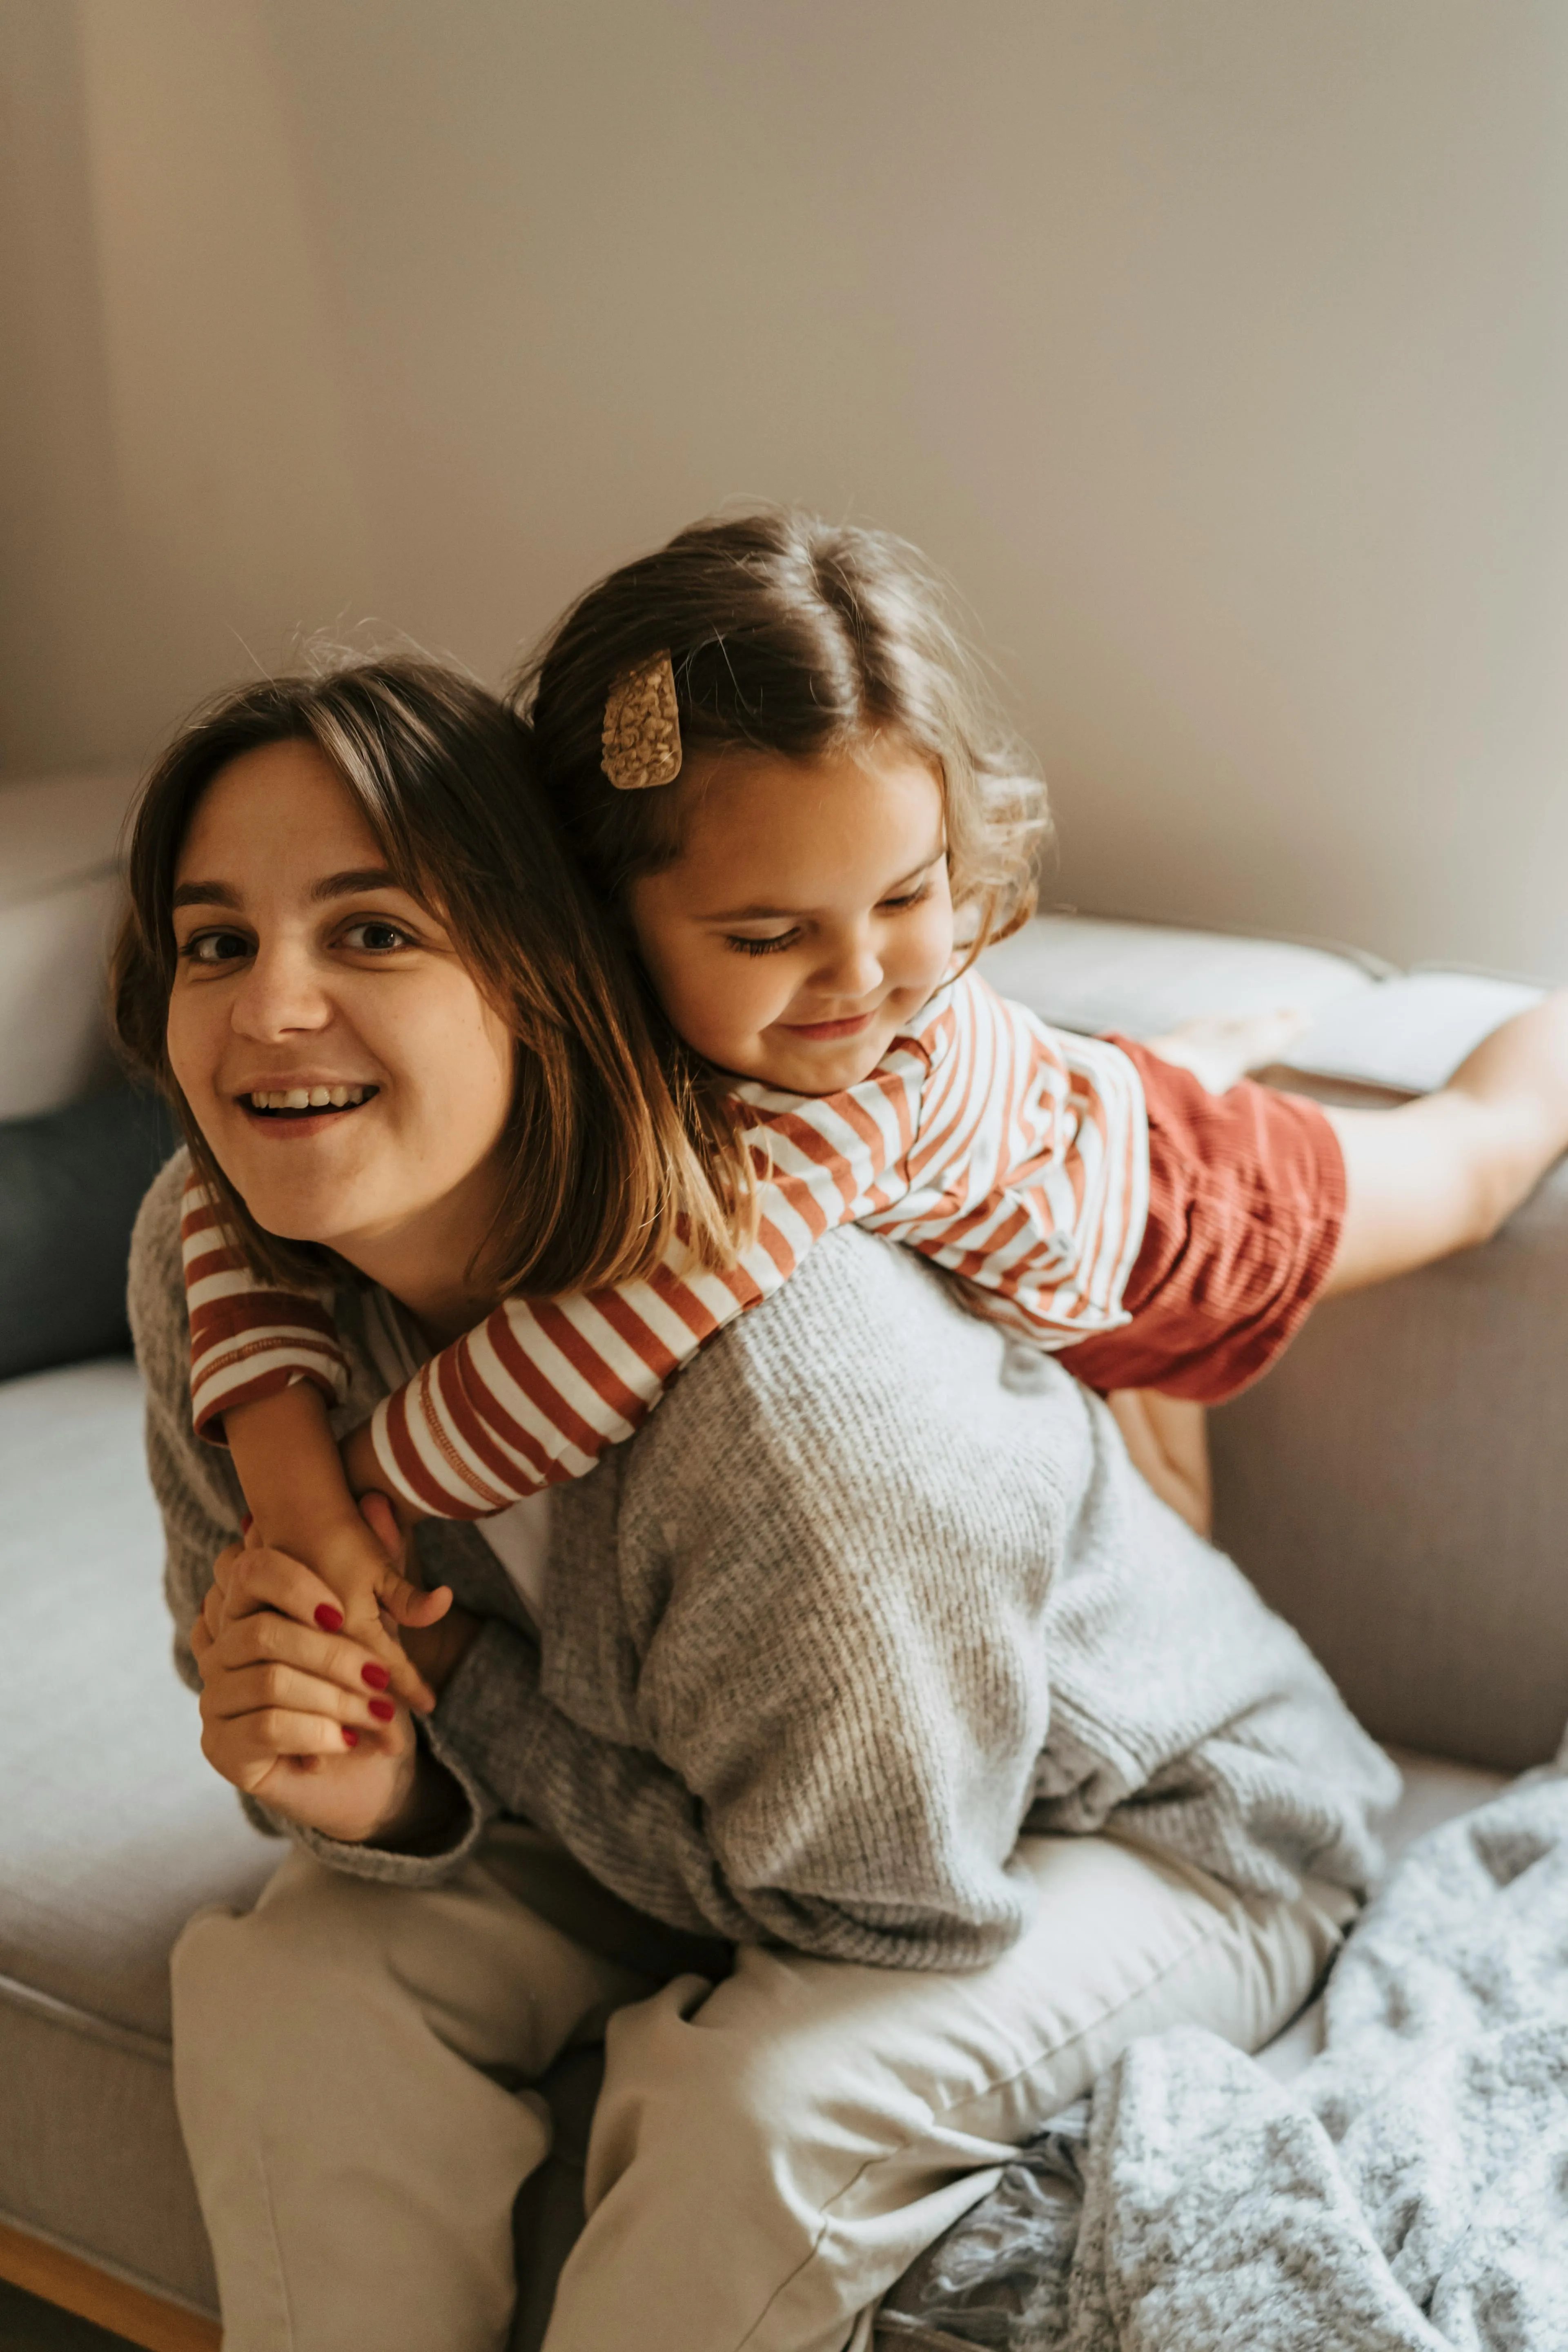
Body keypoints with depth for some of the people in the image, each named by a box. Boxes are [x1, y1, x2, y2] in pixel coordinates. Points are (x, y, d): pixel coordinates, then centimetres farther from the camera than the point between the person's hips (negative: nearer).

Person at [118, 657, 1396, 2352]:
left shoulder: (794, 1387, -40)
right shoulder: (207, 1251, -20)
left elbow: (881, 1896, -24)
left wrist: (451, 1681, -24)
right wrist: (377, 1788, -30)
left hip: (1129, 1821, -4)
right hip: (663, 1797, 5)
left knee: (761, 2104, -31)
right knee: (285, 1979, -17)